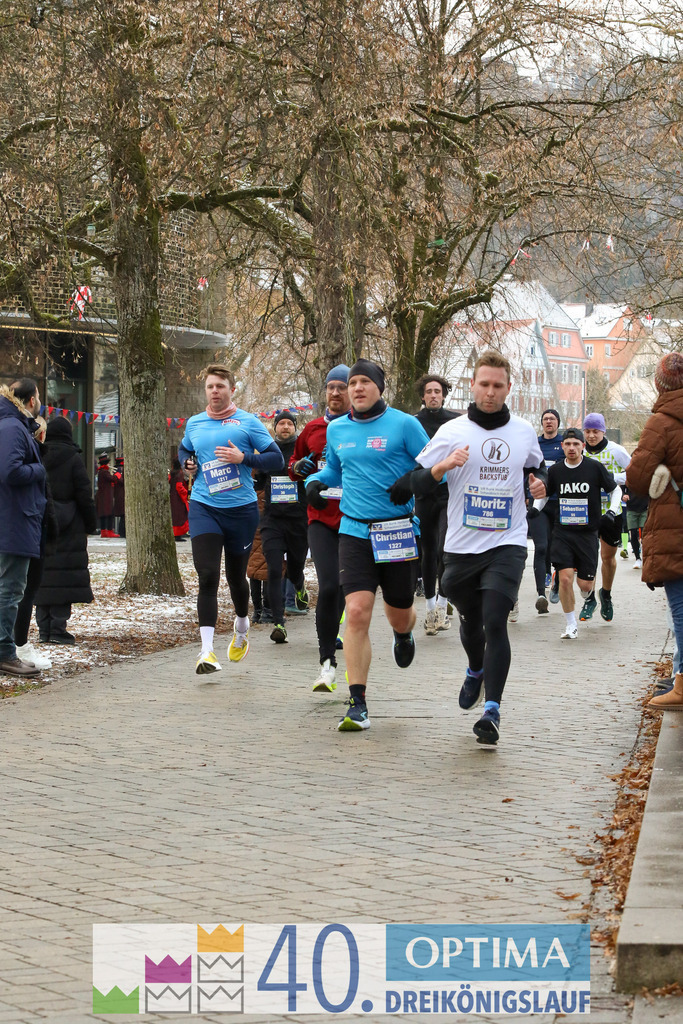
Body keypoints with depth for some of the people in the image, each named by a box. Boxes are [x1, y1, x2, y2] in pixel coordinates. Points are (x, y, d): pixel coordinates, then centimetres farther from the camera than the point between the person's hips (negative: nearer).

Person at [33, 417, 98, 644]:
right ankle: (58, 628, -8)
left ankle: (44, 627, 8)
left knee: (42, 576, 7)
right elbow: (84, 495, -7)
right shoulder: (73, 459, -7)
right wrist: (91, 523, 2)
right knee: (64, 574, -3)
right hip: (68, 530, -4)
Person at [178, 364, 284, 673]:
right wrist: (187, 465, 7)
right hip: (203, 508, 1)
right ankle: (207, 651, -16)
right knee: (207, 576, -13)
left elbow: (276, 459, -3)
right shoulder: (194, 424, 9)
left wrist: (244, 458, -17)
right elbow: (184, 450, 29)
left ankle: (241, 628, 43)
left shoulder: (248, 423, -2)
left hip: (241, 508, -1)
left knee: (235, 576, 12)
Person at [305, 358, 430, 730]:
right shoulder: (336, 430, 9)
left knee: (398, 613, 12)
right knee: (357, 612, -14)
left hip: (397, 532, -2)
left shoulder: (403, 424, -4)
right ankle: (357, 705, -11)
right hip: (354, 532, 2)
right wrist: (316, 482, 6)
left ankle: (404, 635, 54)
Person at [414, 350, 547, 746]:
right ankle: (476, 671, 49)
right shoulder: (452, 432, -2)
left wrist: (539, 482, 1)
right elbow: (418, 483, -3)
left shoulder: (524, 432, 4)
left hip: (507, 544, -1)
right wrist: (444, 466, -22)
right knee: (470, 619, 17)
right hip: (462, 546, 1)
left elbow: (537, 466, 24)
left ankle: (492, 710, -14)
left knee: (495, 623, -15)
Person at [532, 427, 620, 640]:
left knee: (585, 585, 0)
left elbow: (615, 490, 6)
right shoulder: (555, 470, 1)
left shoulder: (595, 467, -5)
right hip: (563, 532, 1)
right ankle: (571, 625, 1)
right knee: (565, 578, -14)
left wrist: (611, 513, -7)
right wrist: (535, 509, 1)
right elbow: (544, 493, 18)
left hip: (588, 532, -1)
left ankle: (588, 599, 40)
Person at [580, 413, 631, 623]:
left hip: (612, 510, -1)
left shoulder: (616, 451, -8)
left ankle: (606, 594, 33)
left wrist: (611, 477, -18)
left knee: (608, 556, 10)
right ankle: (589, 598, 5)